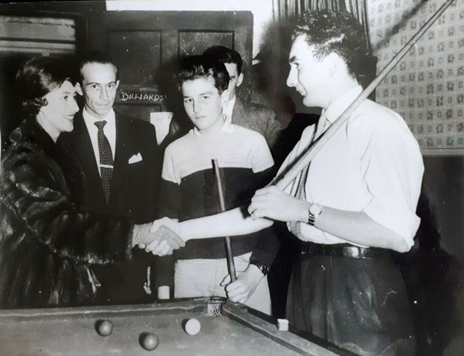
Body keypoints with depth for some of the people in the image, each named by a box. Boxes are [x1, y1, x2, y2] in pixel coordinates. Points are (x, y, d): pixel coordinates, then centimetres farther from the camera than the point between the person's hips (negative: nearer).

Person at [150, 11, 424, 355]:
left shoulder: (380, 127, -13)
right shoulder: (314, 133, 14)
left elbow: (396, 233, -24)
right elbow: (263, 212, 12)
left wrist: (304, 211, -20)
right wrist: (183, 230, 6)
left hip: (362, 294, -7)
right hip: (308, 285, 8)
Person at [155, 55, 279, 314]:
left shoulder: (252, 142, -1)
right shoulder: (175, 151, 8)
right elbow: (167, 219, 11)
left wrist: (256, 270, -11)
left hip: (243, 265, -2)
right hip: (190, 272, 2)